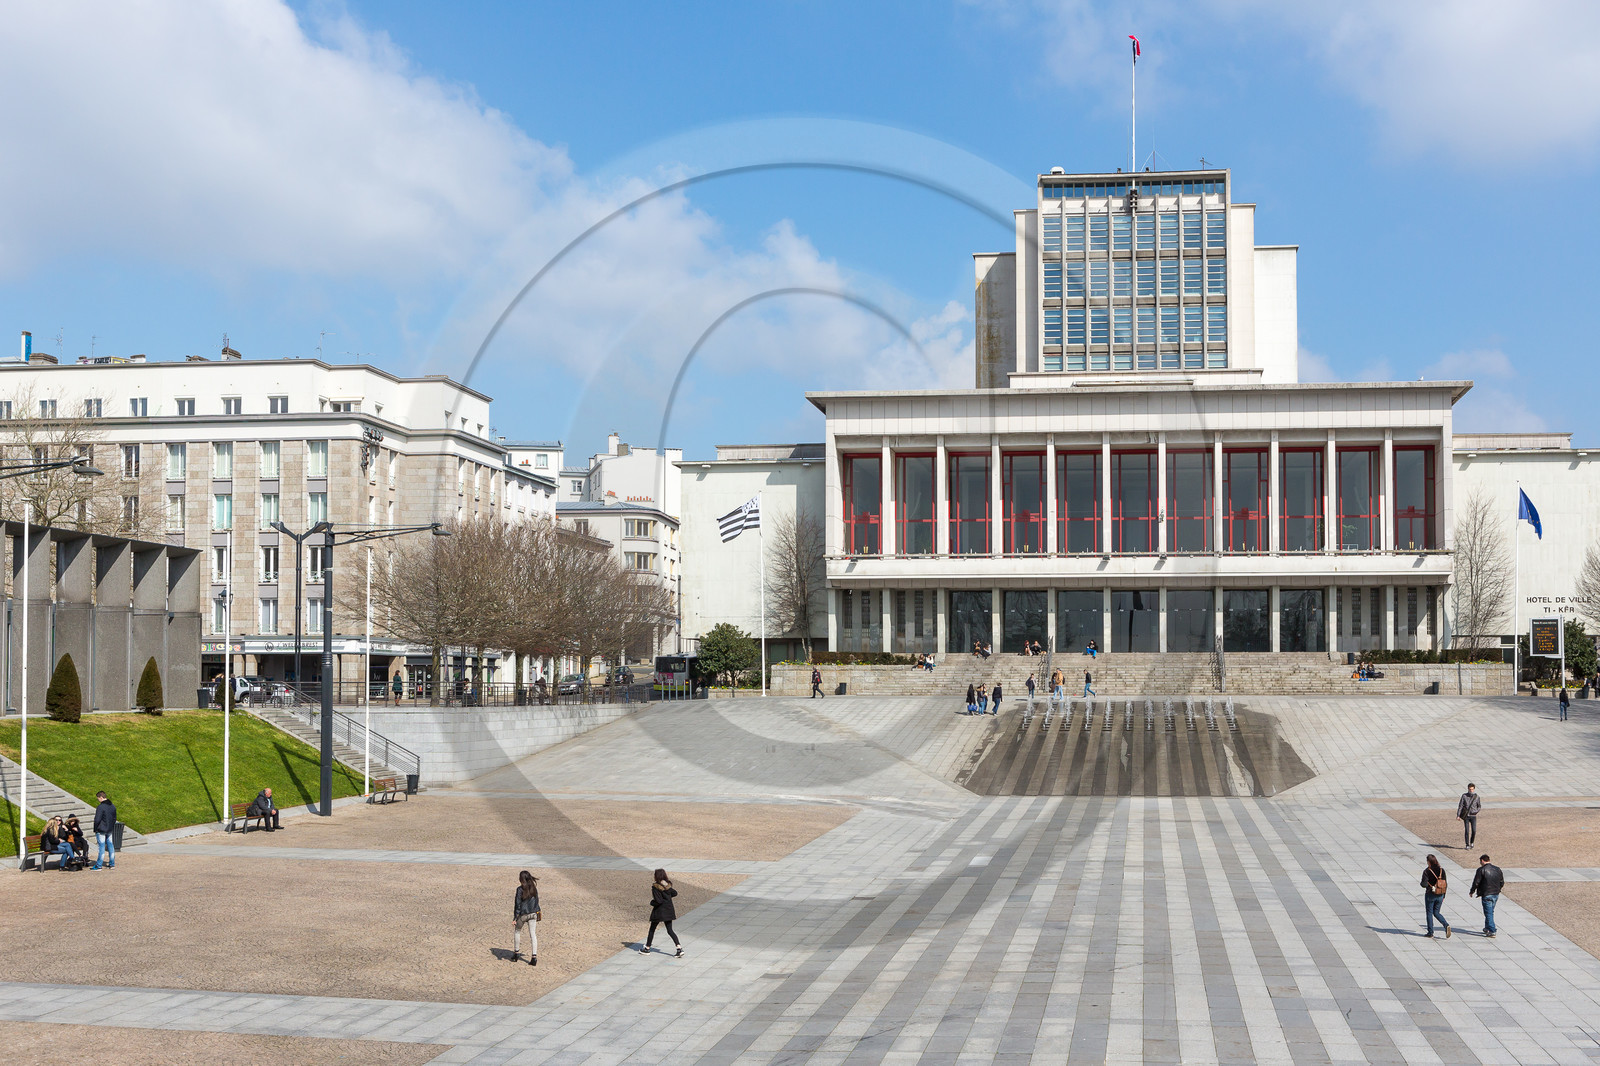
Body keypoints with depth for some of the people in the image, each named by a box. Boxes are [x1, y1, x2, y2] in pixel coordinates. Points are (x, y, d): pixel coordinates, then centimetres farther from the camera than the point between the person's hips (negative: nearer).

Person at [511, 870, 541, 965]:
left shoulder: (520, 889, -13)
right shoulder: (534, 888, 3)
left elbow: (518, 904, -13)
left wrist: (515, 918, -10)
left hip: (523, 914, -4)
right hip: (533, 914, 4)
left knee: (517, 931, 20)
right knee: (533, 934, 2)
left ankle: (516, 952, 28)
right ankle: (534, 956, -6)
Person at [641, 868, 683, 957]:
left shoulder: (655, 887, -18)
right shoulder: (668, 885, 1)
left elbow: (658, 901, -22)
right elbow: (675, 893, 15)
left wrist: (652, 902, -4)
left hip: (659, 911, -6)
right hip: (669, 910, 6)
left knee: (652, 929, 12)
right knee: (670, 930, 7)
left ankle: (647, 949, 23)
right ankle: (679, 948, -6)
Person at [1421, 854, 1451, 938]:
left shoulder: (1426, 871, -14)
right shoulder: (1442, 870, 0)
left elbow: (1424, 884, -19)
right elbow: (1445, 884, 4)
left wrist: (1421, 883, 5)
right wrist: (1443, 896, 12)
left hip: (1430, 895, -4)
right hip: (1440, 895, 4)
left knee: (1429, 913, 10)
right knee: (1436, 913, 16)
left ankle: (1430, 932, 13)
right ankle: (1446, 925, -7)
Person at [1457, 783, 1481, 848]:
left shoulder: (1477, 797, -1)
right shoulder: (1464, 796, -4)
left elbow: (1479, 806, 10)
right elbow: (1460, 805, -4)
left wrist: (1476, 811, -8)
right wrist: (1458, 815, -9)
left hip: (1473, 816, 1)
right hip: (1466, 816, -1)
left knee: (1474, 831, -7)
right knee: (1467, 831, -4)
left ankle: (1471, 842, 20)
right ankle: (1467, 845, 6)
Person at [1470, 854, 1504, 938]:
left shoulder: (1481, 870, -12)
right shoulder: (1498, 869, 7)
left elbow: (1476, 882, -10)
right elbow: (1502, 882, 14)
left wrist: (1471, 892, 5)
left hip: (1486, 895, -7)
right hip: (1496, 894, 7)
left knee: (1488, 913, -2)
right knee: (1490, 912, 21)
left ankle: (1492, 931, -6)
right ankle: (1487, 928, 31)